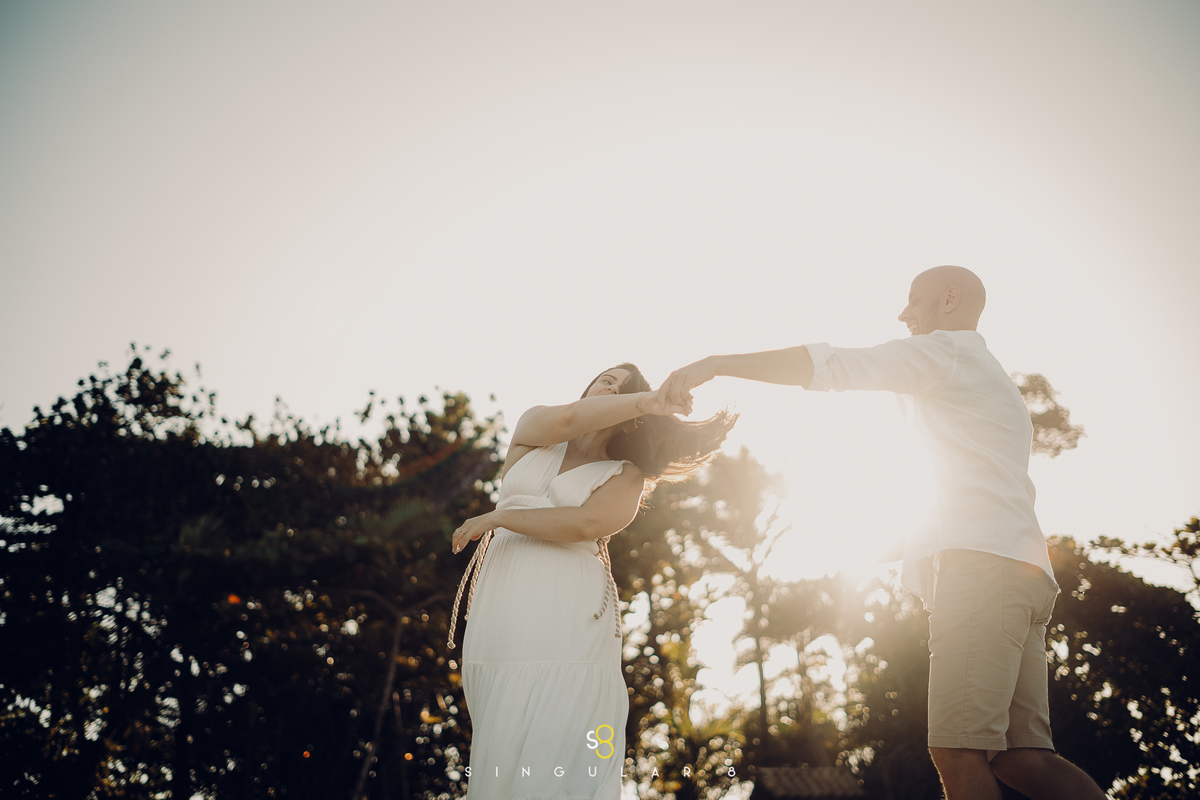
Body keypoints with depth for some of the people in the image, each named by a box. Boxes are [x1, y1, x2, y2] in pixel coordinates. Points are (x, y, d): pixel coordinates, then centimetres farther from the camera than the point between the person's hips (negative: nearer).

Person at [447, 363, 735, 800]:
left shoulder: (625, 475, 12)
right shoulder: (534, 430, 20)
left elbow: (586, 523, -8)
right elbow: (566, 418, -4)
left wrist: (498, 518, -6)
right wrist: (647, 400, -4)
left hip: (568, 620, -2)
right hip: (500, 611, 2)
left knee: (551, 758, -13)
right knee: (498, 758, -2)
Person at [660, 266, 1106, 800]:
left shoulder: (948, 349, 5)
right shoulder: (996, 383, 36)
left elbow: (836, 365, -7)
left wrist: (717, 364, -9)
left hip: (982, 558, -10)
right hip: (1018, 565, 10)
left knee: (958, 751, -18)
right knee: (1017, 756, 0)